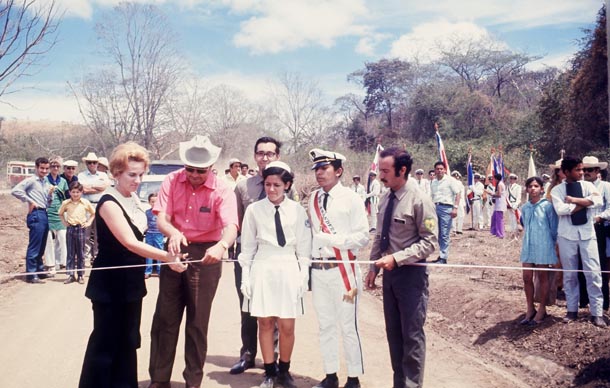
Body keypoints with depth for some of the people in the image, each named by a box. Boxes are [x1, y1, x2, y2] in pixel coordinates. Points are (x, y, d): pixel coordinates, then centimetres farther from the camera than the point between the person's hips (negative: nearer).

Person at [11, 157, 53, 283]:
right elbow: (15, 190, -17)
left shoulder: (46, 182, 17)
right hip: (36, 215, -8)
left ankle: (40, 270, 24)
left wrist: (50, 193, 1)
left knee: (41, 246, 15)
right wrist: (29, 201, -13)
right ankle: (31, 274, -1)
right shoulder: (31, 180, -5)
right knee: (34, 246, -5)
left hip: (44, 214, 8)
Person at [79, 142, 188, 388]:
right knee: (106, 342, 1)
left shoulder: (133, 198, 7)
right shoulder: (109, 203, -18)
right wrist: (166, 256, -34)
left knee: (128, 340, 14)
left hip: (131, 282, 8)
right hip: (110, 285, -8)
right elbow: (129, 242, -27)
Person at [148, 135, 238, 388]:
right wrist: (173, 232, -38)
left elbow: (231, 226, -28)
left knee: (198, 322, 6)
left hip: (205, 256, -2)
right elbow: (161, 218, -15)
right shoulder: (172, 181, -6)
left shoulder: (222, 191, -14)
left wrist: (221, 246, -50)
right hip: (174, 251, 3)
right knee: (164, 318, 9)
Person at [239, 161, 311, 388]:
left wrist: (303, 275, 0)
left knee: (287, 327, 4)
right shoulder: (254, 209, -1)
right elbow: (247, 246, 4)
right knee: (265, 324, 7)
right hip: (263, 269, 0)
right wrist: (246, 276, 2)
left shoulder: (297, 210, -1)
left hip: (289, 269, 0)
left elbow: (304, 246, 4)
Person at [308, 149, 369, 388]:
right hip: (318, 270, 5)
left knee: (348, 326, 2)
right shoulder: (313, 199, 9)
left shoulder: (350, 198, -5)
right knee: (325, 325, 12)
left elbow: (362, 237, -9)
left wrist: (333, 240, -19)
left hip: (342, 269, -4)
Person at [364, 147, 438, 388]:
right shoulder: (386, 199, 5)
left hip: (411, 273, -7)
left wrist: (396, 258, -23)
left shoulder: (419, 200, -16)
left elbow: (429, 242, -16)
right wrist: (374, 267, 10)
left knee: (412, 335, 2)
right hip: (390, 272, 7)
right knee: (393, 333, 15)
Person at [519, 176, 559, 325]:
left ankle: (542, 310, 18)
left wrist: (553, 246, 1)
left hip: (543, 246, -4)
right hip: (528, 246, 4)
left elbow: (554, 228, -3)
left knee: (543, 278, 7)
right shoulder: (525, 208, 5)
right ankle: (530, 309, 17)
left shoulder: (547, 206, -8)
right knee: (527, 278, 4)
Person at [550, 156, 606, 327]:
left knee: (593, 273, -1)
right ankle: (572, 310, 21)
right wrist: (585, 202, -12)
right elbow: (560, 210, -18)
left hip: (587, 233, 1)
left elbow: (598, 200, -15)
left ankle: (596, 312, 7)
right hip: (567, 235, -1)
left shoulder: (587, 185, 4)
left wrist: (574, 200, -15)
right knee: (569, 274, 8)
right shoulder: (557, 190, 0)